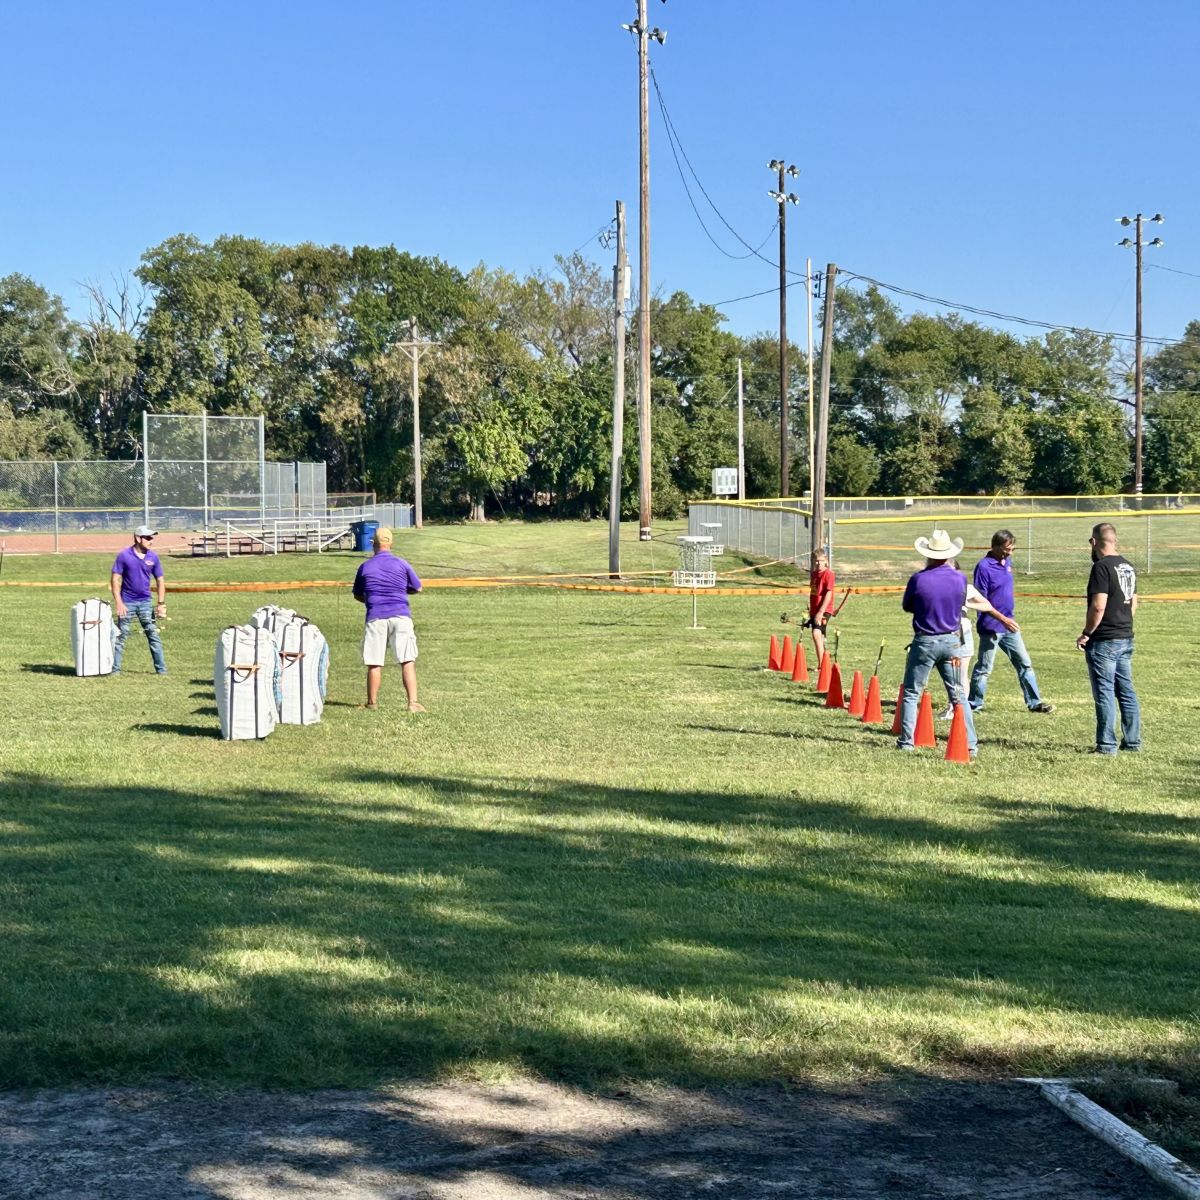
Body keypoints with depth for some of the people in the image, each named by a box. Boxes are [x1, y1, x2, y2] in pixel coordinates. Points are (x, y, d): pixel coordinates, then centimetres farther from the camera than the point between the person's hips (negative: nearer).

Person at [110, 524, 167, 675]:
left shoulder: (153, 557, 2)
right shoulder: (124, 555, -7)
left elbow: (160, 580, 8)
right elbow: (115, 579, -7)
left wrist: (161, 603, 2)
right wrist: (118, 603, -14)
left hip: (145, 602, 3)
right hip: (127, 602, -3)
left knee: (154, 634, 1)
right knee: (120, 636, 1)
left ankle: (161, 669, 4)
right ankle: (115, 669, 6)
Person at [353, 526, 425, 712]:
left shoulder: (365, 567, 7)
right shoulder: (401, 564, 5)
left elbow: (357, 595, 18)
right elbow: (417, 588, 15)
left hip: (375, 618, 1)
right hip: (400, 616, -1)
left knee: (374, 663, 8)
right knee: (408, 661, -5)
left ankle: (372, 702, 17)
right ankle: (413, 702, -15)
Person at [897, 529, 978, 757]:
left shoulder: (919, 579, -13)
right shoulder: (960, 578, -5)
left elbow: (906, 606, 1)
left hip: (924, 642, -3)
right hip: (952, 641, 3)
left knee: (911, 693, 9)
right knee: (959, 695, 9)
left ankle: (906, 741, 8)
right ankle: (970, 744, 6)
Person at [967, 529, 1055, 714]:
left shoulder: (1007, 562, 6)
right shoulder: (984, 567, -17)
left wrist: (1009, 619, 16)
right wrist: (1002, 619, -21)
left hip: (1009, 625, 8)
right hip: (991, 627, -8)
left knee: (1024, 663, 9)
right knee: (984, 669, 2)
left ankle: (1034, 702, 16)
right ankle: (973, 705, 14)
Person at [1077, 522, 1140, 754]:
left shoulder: (1101, 567, -16)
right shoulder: (1128, 567, 12)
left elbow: (1098, 606, -21)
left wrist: (1086, 634, -12)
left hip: (1104, 641, -8)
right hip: (1126, 639, 8)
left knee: (1104, 693, -3)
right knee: (1126, 692, 13)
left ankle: (1107, 745, -1)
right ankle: (1133, 741, 17)